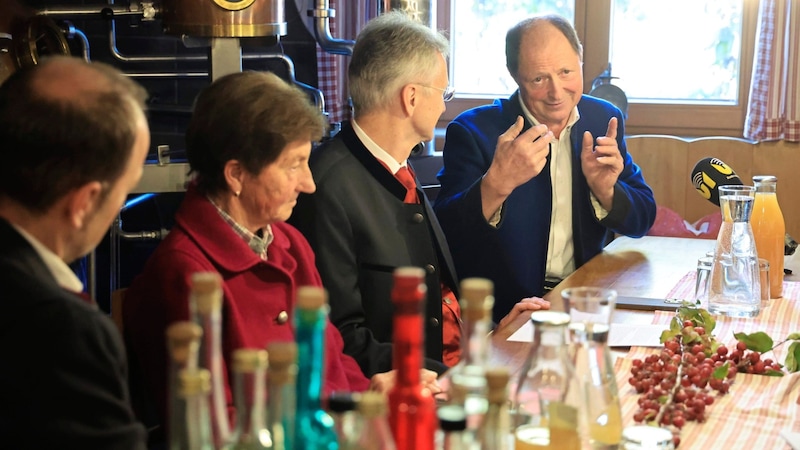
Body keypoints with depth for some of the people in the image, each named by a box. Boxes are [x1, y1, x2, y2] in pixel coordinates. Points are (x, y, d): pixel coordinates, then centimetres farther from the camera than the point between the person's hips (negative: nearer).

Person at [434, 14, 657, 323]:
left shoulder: (604, 120, 8)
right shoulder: (471, 131, -6)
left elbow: (642, 220, 9)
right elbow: (446, 234, -16)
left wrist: (604, 189, -12)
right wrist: (496, 183, -33)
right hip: (501, 315, -5)